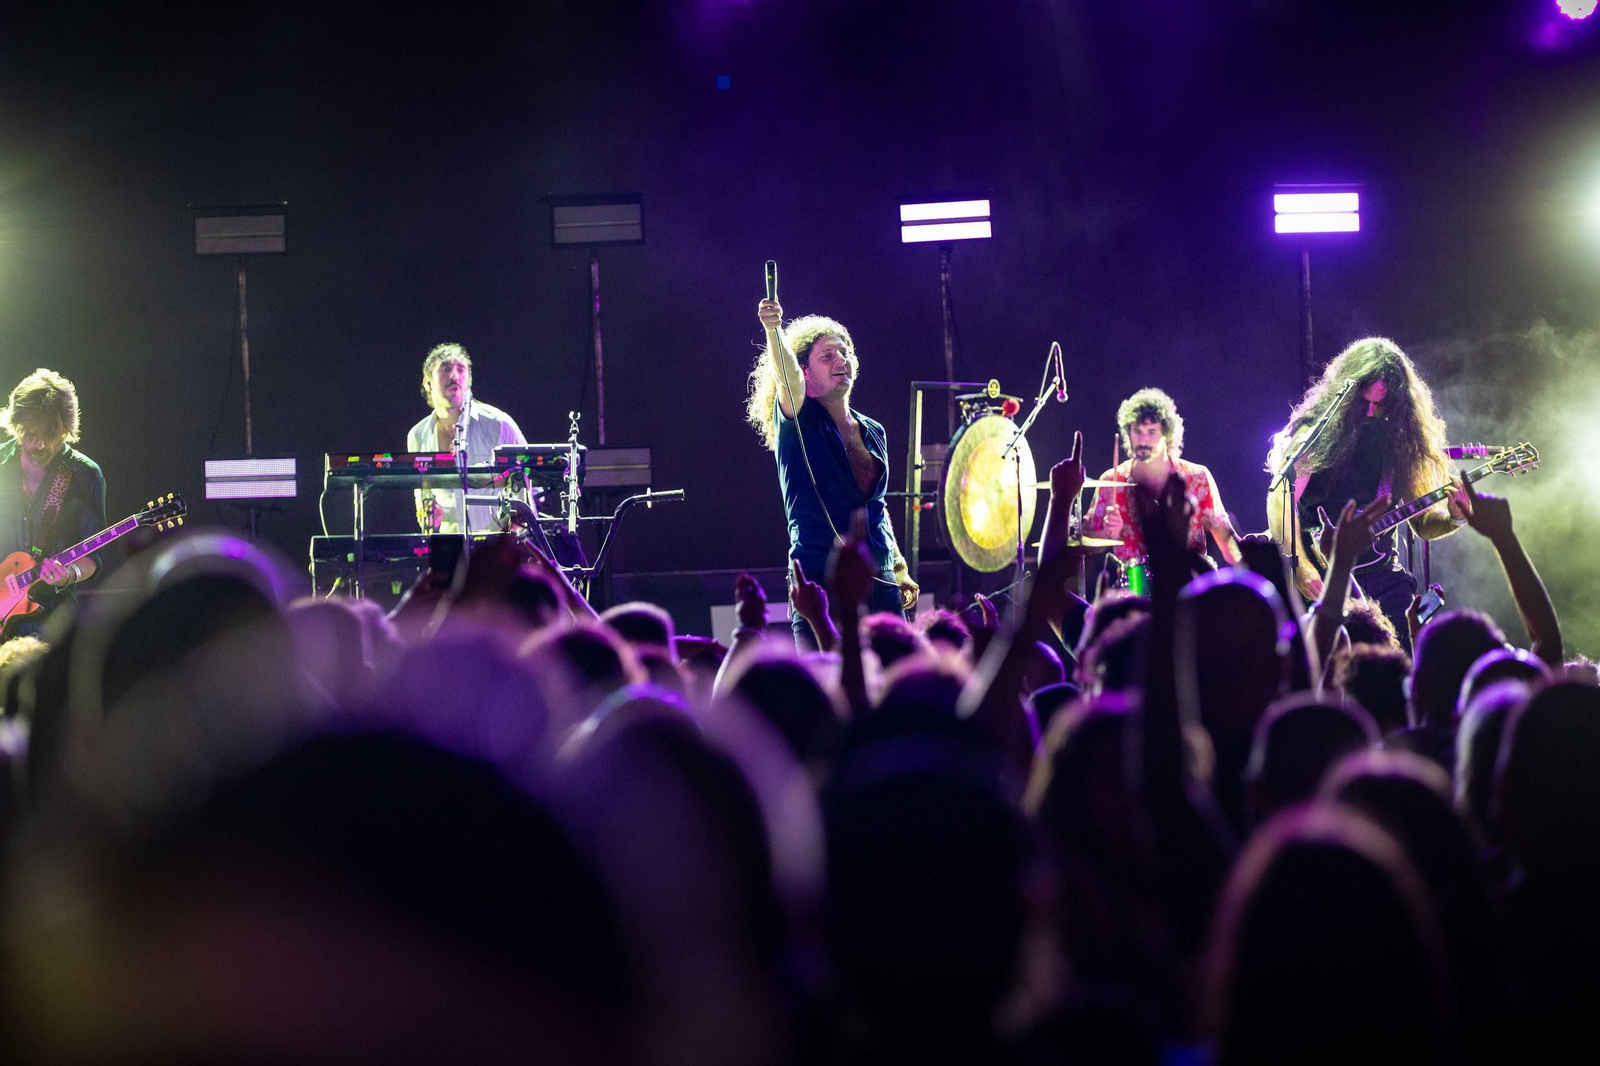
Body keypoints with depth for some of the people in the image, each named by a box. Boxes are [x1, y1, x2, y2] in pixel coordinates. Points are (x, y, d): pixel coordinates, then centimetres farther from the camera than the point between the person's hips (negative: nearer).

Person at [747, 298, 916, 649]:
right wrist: (774, 330, -41)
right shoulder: (798, 422, -1)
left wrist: (900, 569, 22)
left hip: (879, 580, 5)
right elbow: (788, 376, -22)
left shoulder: (873, 432, 16)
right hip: (820, 579, -5)